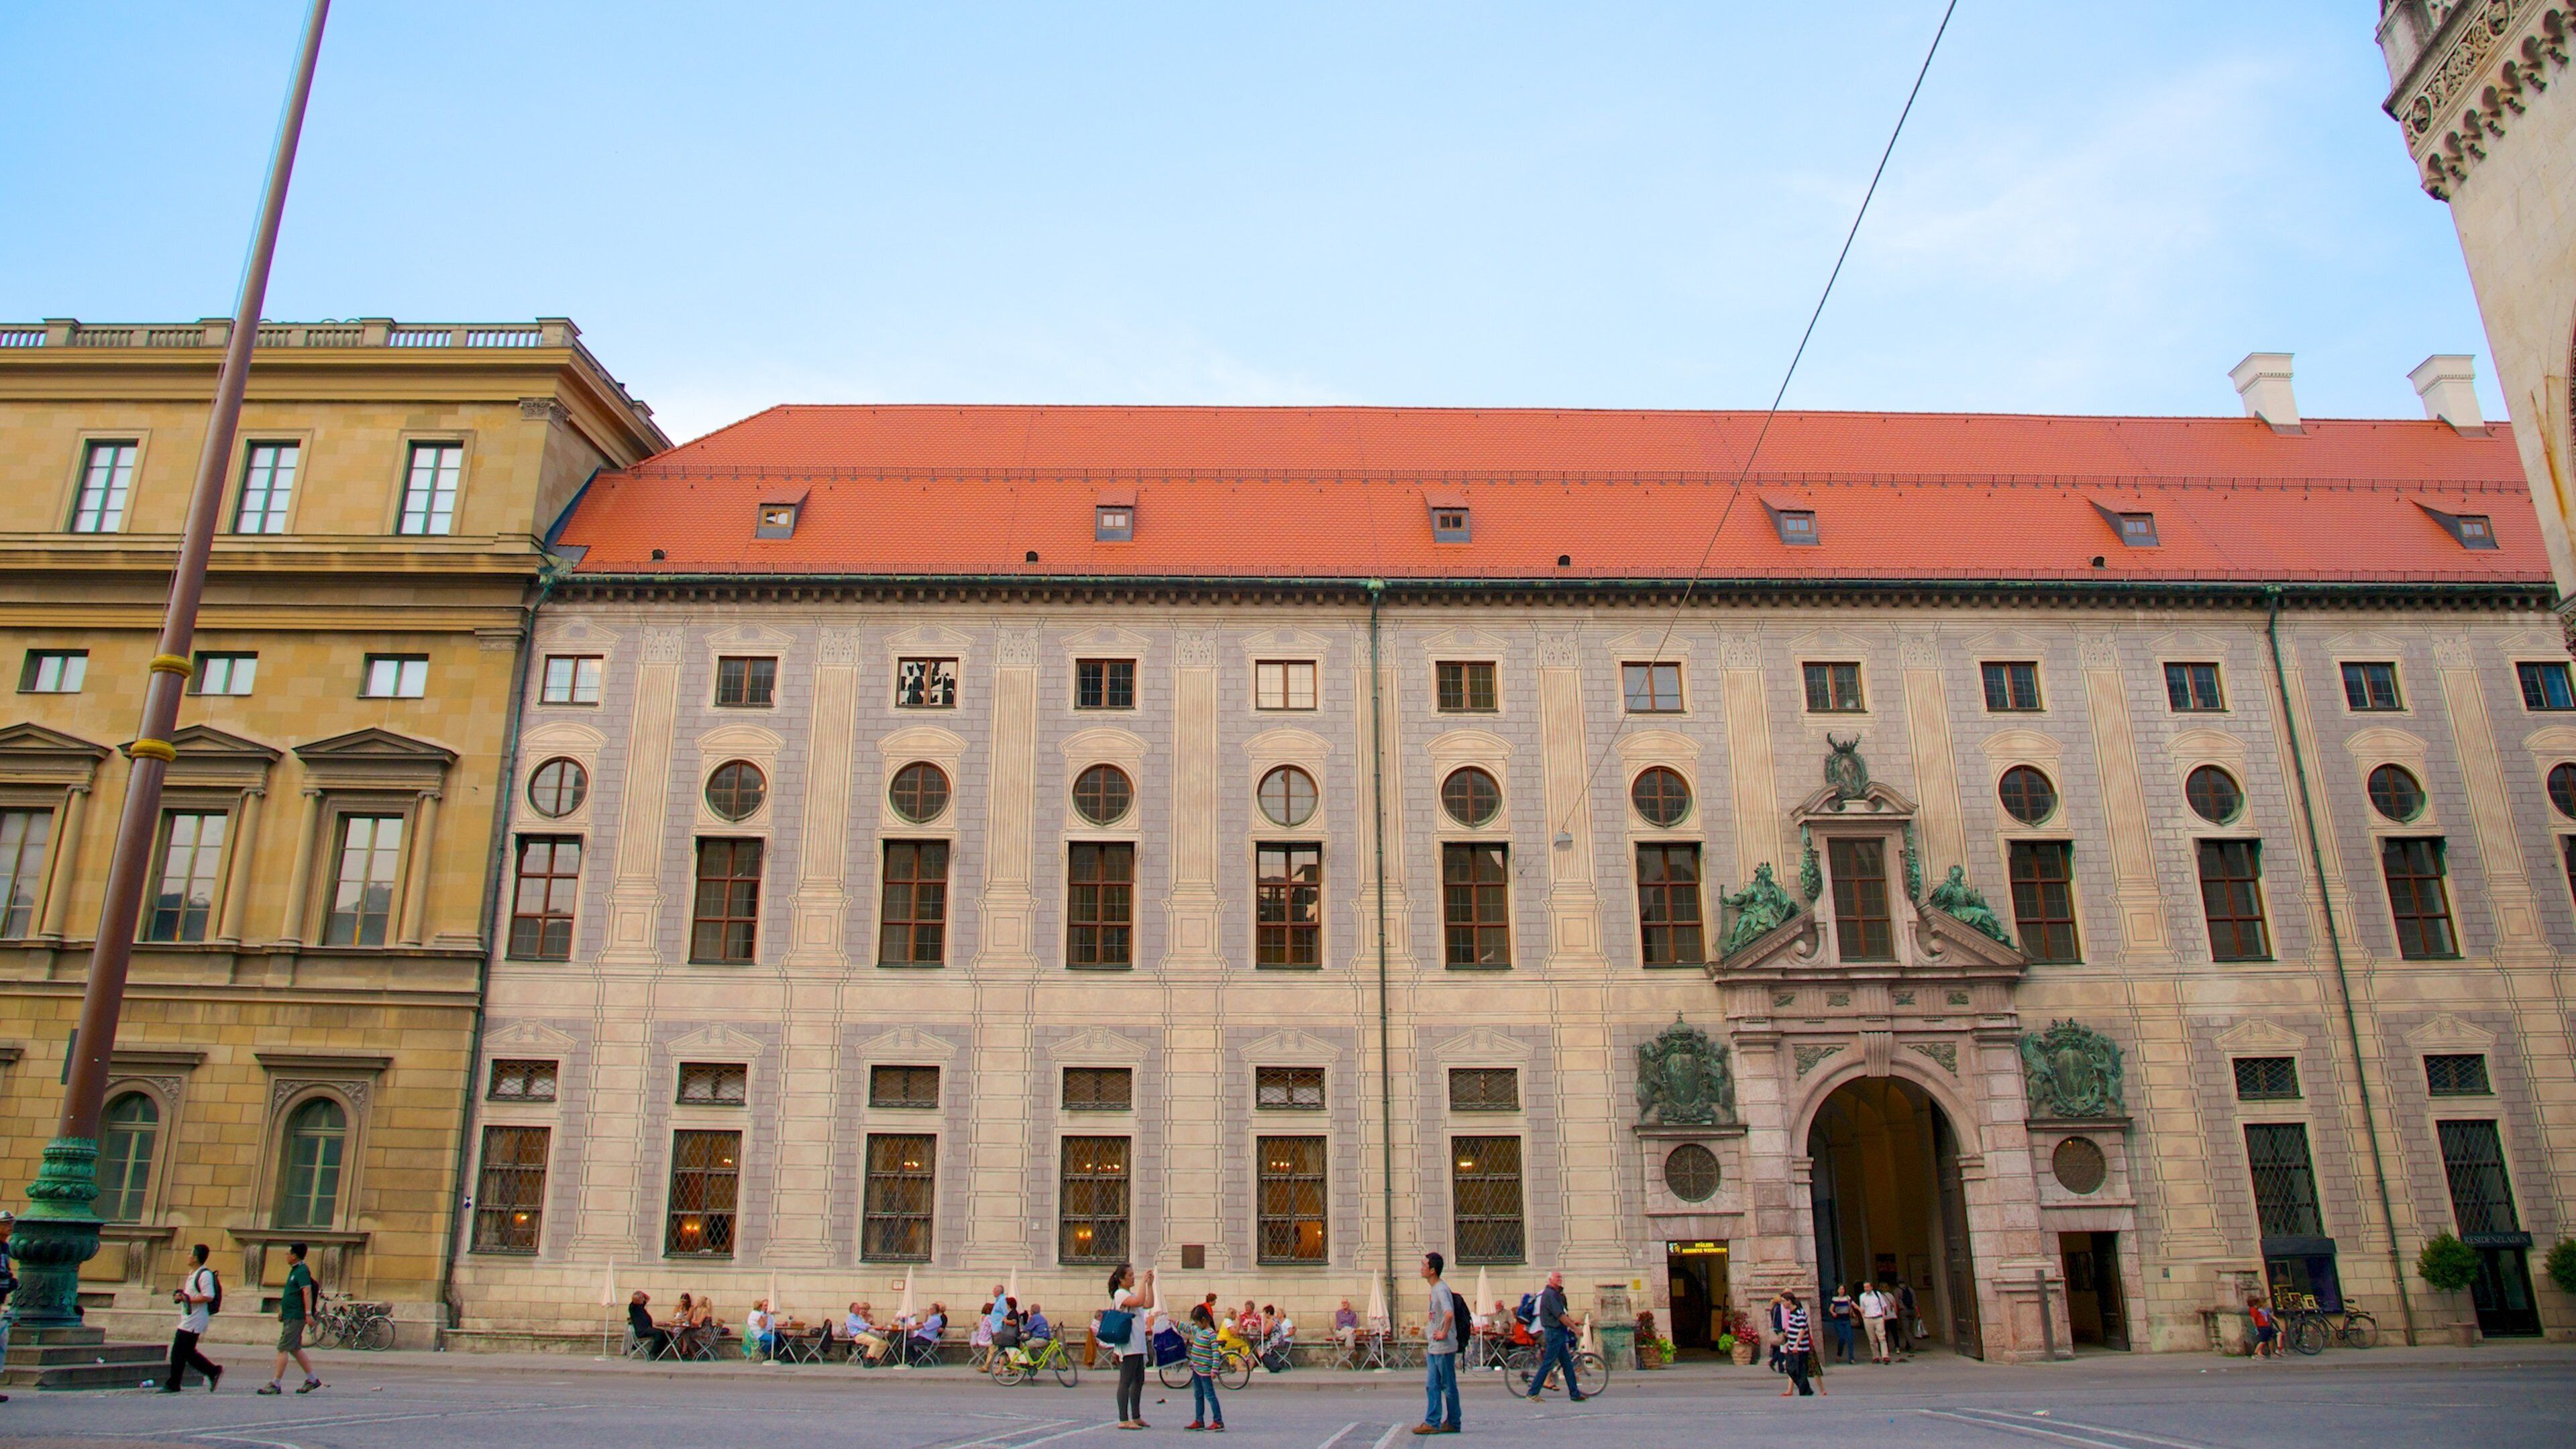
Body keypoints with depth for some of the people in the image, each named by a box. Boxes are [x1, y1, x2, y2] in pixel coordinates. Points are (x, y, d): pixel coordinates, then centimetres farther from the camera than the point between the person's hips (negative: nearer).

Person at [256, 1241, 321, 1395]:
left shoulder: (302, 1271, -15)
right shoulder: (295, 1270, 16)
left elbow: (307, 1292, -23)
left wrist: (308, 1313, -30)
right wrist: (283, 1310, 27)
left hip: (295, 1317, -10)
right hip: (290, 1316, 10)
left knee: (283, 1349, -8)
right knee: (295, 1349, 13)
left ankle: (274, 1384, -5)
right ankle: (312, 1379, 17)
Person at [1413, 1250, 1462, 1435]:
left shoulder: (1441, 1290, -19)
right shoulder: (1434, 1289, 12)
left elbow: (1449, 1314, -35)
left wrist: (1444, 1333, -24)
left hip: (1444, 1347, -9)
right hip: (1432, 1347, 9)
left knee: (1448, 1386, 3)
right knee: (1432, 1386, 8)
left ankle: (1453, 1423, 12)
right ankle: (1432, 1422, 10)